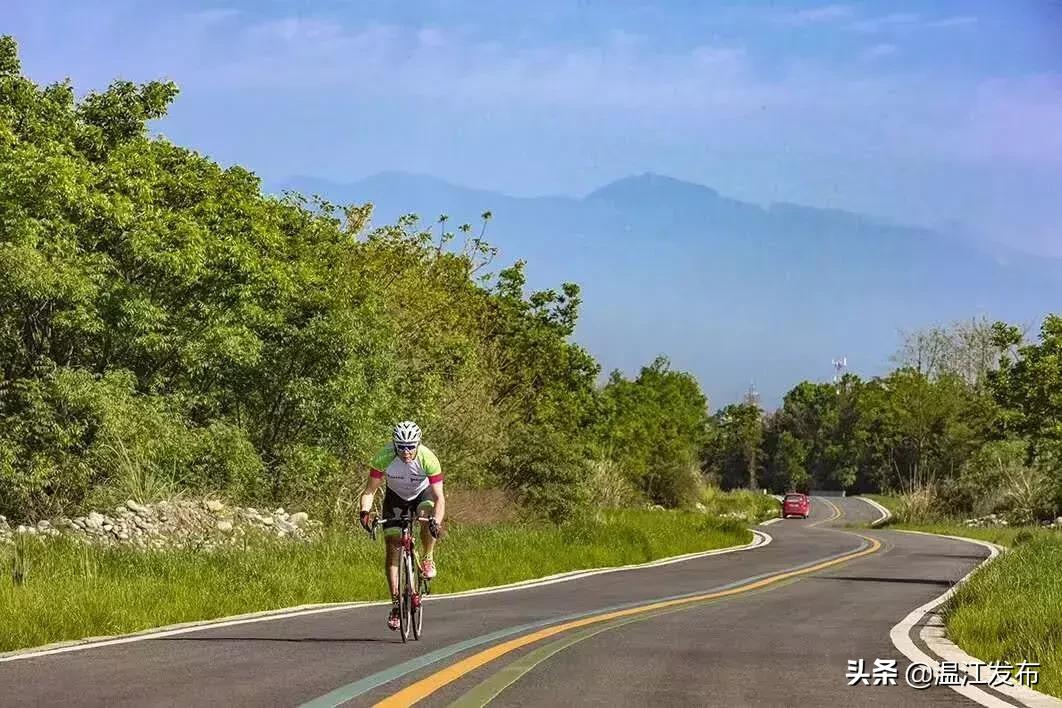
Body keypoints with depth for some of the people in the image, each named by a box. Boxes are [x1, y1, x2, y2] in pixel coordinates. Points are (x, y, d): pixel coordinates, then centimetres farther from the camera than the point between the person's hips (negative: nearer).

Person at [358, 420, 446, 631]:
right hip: (396, 497, 1)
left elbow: (439, 496, -33)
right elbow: (370, 490, -23)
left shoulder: (428, 458, -33)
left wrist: (437, 521, -51)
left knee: (427, 516, -35)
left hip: (422, 493, -1)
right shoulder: (383, 458, -30)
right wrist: (365, 513, -41)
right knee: (393, 547, -10)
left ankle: (428, 559, -7)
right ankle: (396, 604, -5)